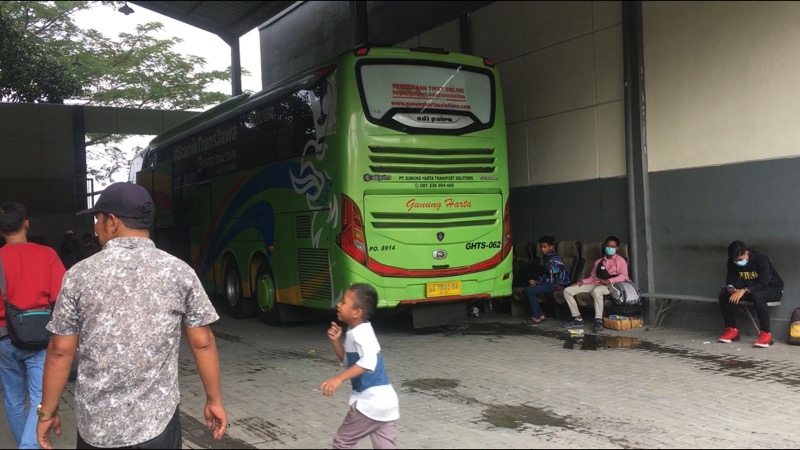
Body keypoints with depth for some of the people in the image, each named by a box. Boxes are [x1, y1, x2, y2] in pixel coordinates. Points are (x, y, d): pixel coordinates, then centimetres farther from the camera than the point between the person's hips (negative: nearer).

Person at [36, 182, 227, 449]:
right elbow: (202, 343, -3)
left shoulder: (80, 275, -5)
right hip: (157, 420, 0)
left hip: (96, 422, 1)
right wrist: (214, 401, 7)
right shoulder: (179, 272, -5)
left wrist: (47, 411, 9)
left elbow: (60, 351, -2)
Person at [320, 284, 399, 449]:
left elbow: (369, 360, -36)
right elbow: (345, 358, 24)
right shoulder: (355, 330, 14)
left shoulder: (360, 332, -18)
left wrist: (339, 378, -42)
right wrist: (336, 341, 6)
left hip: (371, 402, -10)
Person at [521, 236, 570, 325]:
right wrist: (536, 281, 0)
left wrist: (537, 282, -10)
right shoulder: (546, 257, 11)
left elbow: (551, 279, -20)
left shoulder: (554, 259, -18)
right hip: (552, 282, 10)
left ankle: (536, 317, -10)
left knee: (529, 290, -20)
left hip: (559, 284, -9)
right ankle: (539, 314, 2)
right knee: (527, 288, 0)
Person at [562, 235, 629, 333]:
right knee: (567, 291, -9)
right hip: (595, 284, 6)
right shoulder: (599, 261, 27)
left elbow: (624, 276, -7)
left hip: (609, 286, -6)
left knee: (596, 291, -44)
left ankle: (598, 320, -37)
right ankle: (577, 318, -6)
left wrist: (608, 281, -21)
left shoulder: (620, 260, 9)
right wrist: (583, 281, 3)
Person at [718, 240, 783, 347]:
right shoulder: (732, 261, -10)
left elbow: (763, 283, -34)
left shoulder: (761, 259, -27)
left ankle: (766, 334, -33)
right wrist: (730, 288, -33)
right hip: (750, 289, 6)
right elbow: (731, 279, -9)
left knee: (757, 296, -40)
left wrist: (744, 291, -46)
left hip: (772, 289, -5)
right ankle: (732, 330, -10)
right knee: (723, 295, -17)